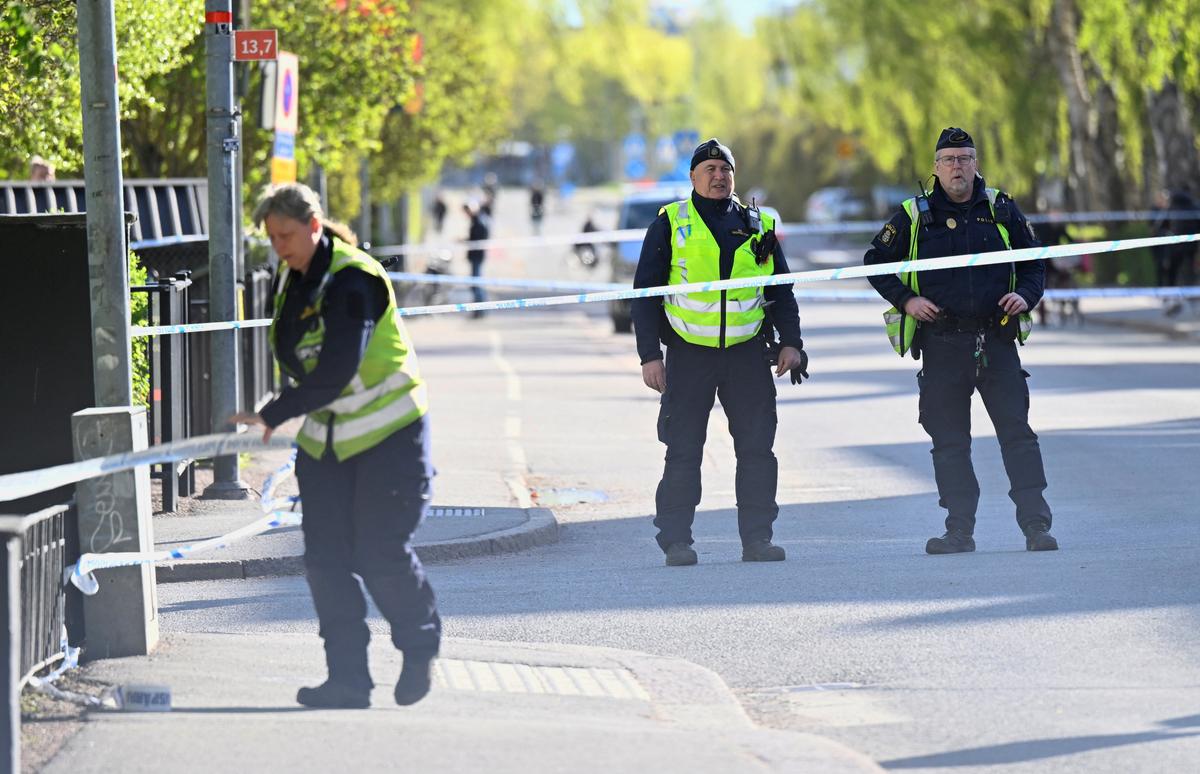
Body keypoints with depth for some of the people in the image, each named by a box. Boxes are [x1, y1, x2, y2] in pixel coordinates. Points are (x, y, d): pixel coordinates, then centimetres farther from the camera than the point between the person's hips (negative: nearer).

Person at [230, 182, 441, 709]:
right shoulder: (289, 278, 5)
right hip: (324, 441, 7)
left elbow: (335, 372, -27)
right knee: (325, 560, -2)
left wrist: (273, 415, -29)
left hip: (388, 435, -7)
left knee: (380, 555, -7)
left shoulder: (354, 280, -20)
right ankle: (348, 679, 1)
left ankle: (421, 647, 19)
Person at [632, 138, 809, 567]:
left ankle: (758, 537, 6)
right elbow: (645, 293, 3)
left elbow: (781, 291, 18)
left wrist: (790, 342, 5)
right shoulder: (670, 223, 4)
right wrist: (650, 356, -5)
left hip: (748, 354, 2)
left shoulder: (757, 226, 12)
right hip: (689, 354, -2)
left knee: (757, 448, 0)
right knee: (683, 452, -3)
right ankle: (676, 540, 2)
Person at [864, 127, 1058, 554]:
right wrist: (905, 299, -3)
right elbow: (876, 261, 12)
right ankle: (959, 530, 6)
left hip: (997, 341, 0)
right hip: (942, 343, 0)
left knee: (1017, 433, -6)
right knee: (949, 440, 1)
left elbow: (1034, 263, 16)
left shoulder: (1002, 210, 7)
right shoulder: (914, 216, 4)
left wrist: (1026, 296, -5)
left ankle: (1036, 524, -5)